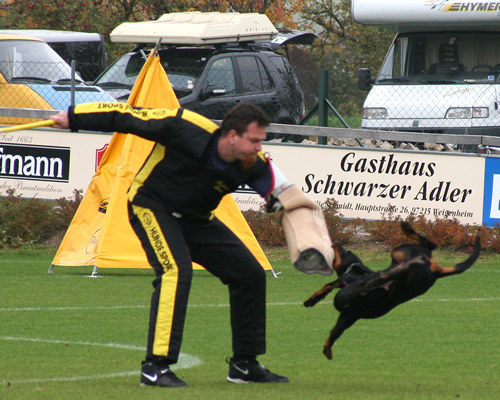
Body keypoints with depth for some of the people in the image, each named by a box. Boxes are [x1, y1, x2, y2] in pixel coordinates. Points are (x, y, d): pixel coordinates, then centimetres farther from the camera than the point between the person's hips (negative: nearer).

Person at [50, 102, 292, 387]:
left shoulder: (254, 165, -17)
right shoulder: (186, 129, -30)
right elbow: (128, 117, -22)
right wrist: (73, 118, -17)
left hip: (196, 219, 6)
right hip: (152, 207, -6)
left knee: (251, 275, 3)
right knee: (176, 270, -30)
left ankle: (245, 364, 17)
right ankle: (156, 366, -28)